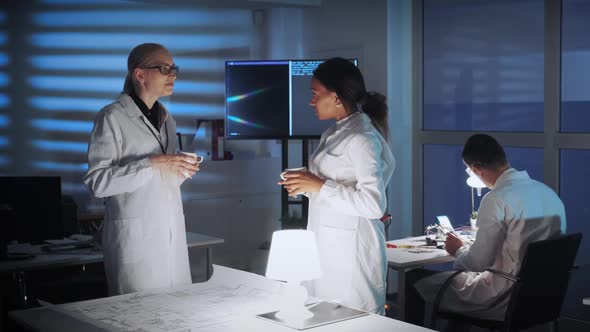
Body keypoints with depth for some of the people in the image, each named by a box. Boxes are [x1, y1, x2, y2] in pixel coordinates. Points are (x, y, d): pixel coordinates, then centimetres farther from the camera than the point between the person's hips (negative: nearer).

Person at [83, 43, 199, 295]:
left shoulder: (166, 119, 17)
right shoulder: (112, 117, -5)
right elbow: (97, 182, -13)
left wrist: (181, 171, 4)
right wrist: (152, 165, -19)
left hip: (173, 234, 6)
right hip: (135, 234, -6)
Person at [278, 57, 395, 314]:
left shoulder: (362, 138, -13)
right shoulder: (333, 135, 13)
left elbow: (373, 205, -20)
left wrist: (320, 186, -18)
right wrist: (307, 184, 5)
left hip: (350, 251, -8)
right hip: (326, 248, 8)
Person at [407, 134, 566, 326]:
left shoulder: (496, 200, -19)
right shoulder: (550, 193, 4)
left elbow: (478, 263, -16)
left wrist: (458, 250, 6)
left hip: (505, 300, -8)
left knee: (415, 280, 6)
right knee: (459, 272, 32)